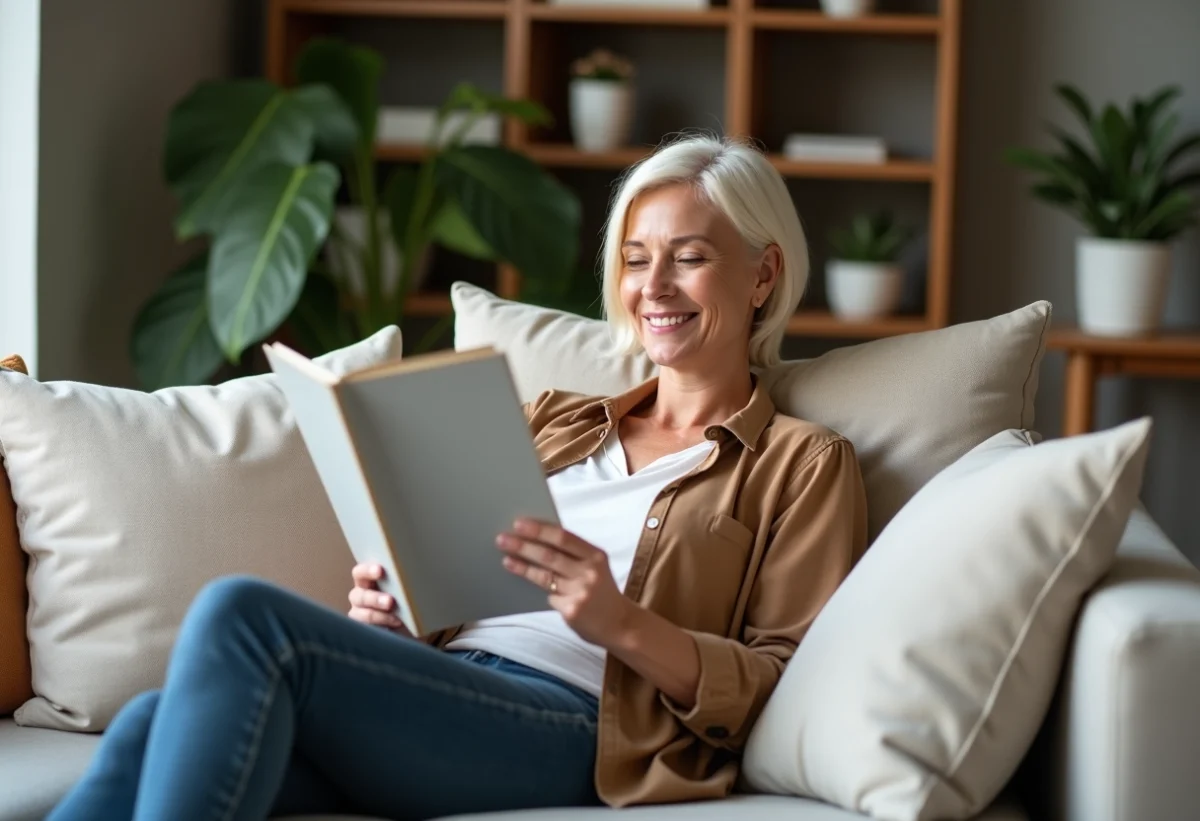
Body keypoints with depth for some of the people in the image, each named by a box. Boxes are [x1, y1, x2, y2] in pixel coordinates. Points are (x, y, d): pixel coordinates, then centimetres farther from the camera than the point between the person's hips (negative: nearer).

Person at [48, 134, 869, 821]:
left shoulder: (802, 466, 12)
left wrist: (620, 623, -14)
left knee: (241, 614, -28)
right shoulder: (555, 417, 30)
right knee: (154, 728, -27)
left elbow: (789, 689, 1)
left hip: (575, 730, -5)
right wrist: (390, 611, 4)